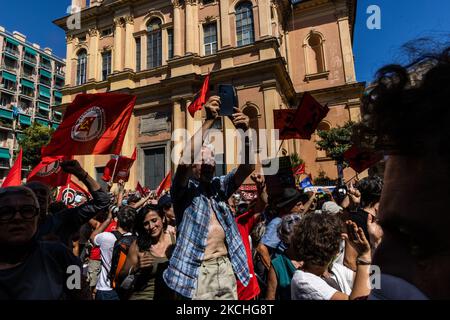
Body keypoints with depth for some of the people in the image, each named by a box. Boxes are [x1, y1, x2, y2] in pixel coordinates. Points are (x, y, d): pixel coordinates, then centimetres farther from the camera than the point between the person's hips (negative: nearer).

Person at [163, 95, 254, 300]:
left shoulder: (219, 186, 9)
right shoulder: (184, 189, -3)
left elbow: (247, 166, -2)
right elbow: (184, 162, -24)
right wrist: (209, 121, -23)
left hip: (226, 267, 5)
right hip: (199, 271, -4)